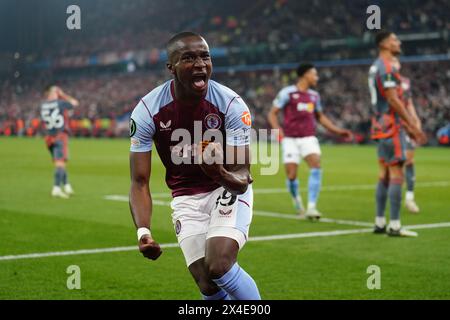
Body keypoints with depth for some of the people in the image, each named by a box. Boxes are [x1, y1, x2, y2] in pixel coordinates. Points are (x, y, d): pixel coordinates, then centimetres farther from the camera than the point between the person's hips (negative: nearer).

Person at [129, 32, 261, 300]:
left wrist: (222, 175, -46)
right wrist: (143, 231, -30)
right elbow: (140, 182, -13)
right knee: (207, 285, -9)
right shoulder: (146, 111, -17)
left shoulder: (232, 105, -21)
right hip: (186, 197, 2)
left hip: (228, 190, -2)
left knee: (218, 266, -24)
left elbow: (242, 179, -21)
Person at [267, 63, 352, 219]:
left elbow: (320, 117, 25)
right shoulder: (287, 93, -3)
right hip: (290, 139, -3)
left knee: (316, 166, -19)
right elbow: (272, 114, -1)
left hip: (309, 138, 4)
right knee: (291, 175, -5)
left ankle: (311, 207, -17)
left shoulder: (314, 95, 12)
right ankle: (296, 199, 28)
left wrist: (338, 131, 19)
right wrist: (279, 131, -16)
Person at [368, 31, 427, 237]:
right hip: (391, 128, -10)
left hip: (381, 127, 10)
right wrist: (413, 126, -17)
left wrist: (407, 126, 23)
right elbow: (393, 100, -20)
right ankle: (394, 226, -11)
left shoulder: (375, 67, 18)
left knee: (384, 175, 12)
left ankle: (380, 222, 15)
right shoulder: (387, 67, -14)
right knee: (397, 175, -9)